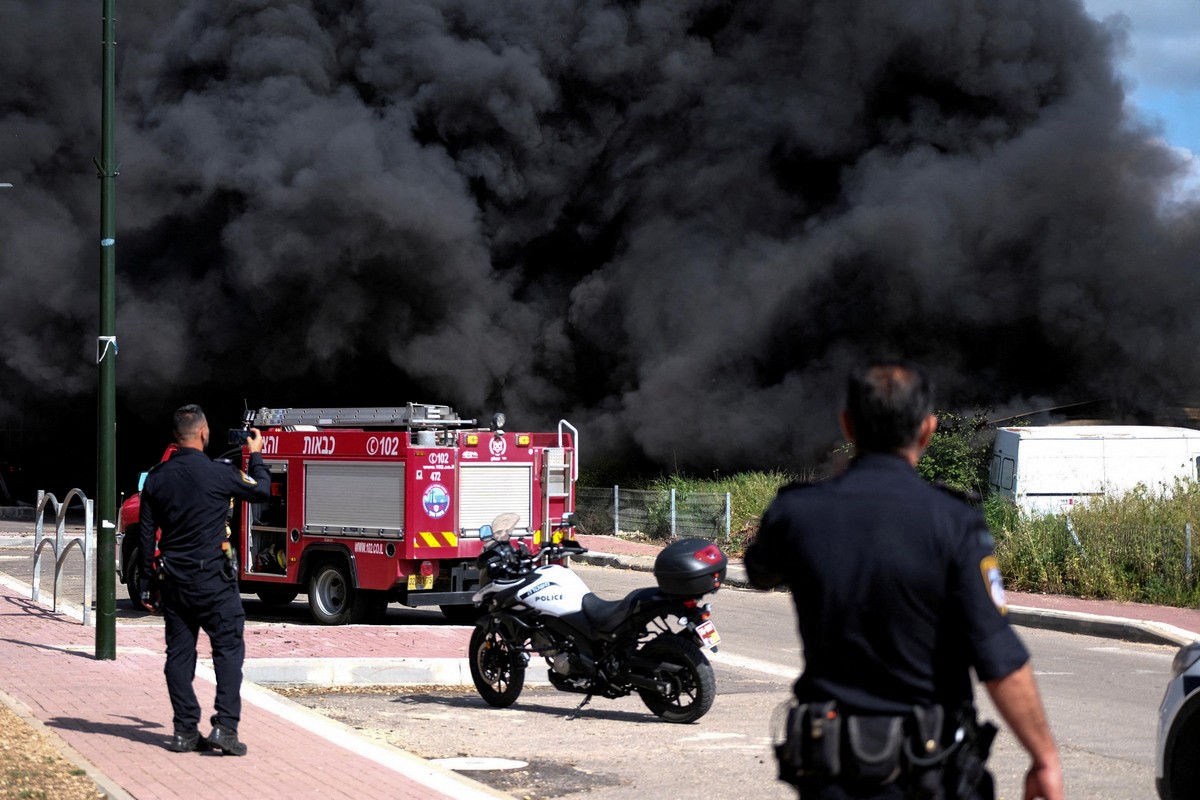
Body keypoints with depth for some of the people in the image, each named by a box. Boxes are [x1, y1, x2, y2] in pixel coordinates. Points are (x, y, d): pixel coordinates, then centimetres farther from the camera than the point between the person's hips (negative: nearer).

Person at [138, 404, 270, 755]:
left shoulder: (157, 478, 5)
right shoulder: (217, 473, -12)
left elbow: (147, 533, 9)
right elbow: (262, 491, 4)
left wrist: (146, 584, 15)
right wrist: (256, 456, 21)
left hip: (172, 579, 5)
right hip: (212, 579, -5)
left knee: (179, 652, 9)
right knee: (228, 648, 1)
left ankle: (185, 731, 9)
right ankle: (225, 726, -9)